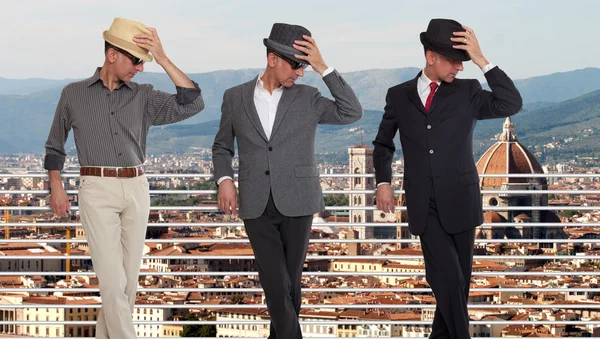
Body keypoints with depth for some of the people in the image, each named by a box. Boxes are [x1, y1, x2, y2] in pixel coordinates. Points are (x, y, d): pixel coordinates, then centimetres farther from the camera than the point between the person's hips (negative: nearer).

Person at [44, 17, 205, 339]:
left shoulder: (144, 97, 7)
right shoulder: (74, 94, 4)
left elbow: (192, 104, -8)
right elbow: (55, 145, 16)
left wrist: (163, 60, -11)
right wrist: (56, 187, 5)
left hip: (137, 190, 3)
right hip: (97, 191, -3)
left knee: (129, 277, 7)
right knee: (112, 278, -11)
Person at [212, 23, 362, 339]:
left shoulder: (307, 98, 3)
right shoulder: (235, 97, 5)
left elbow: (352, 113, -10)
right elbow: (222, 147, 14)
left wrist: (322, 68, -14)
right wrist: (224, 180, -5)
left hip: (296, 202, 0)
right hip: (256, 206, 0)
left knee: (290, 280, 7)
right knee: (276, 283, -8)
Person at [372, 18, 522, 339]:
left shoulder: (467, 91, 1)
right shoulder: (399, 95, 5)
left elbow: (511, 104, -16)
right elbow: (383, 144, 18)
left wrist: (481, 60, -19)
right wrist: (383, 183, 5)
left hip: (460, 202, 1)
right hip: (424, 206, 0)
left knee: (457, 279, 8)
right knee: (447, 277, -13)